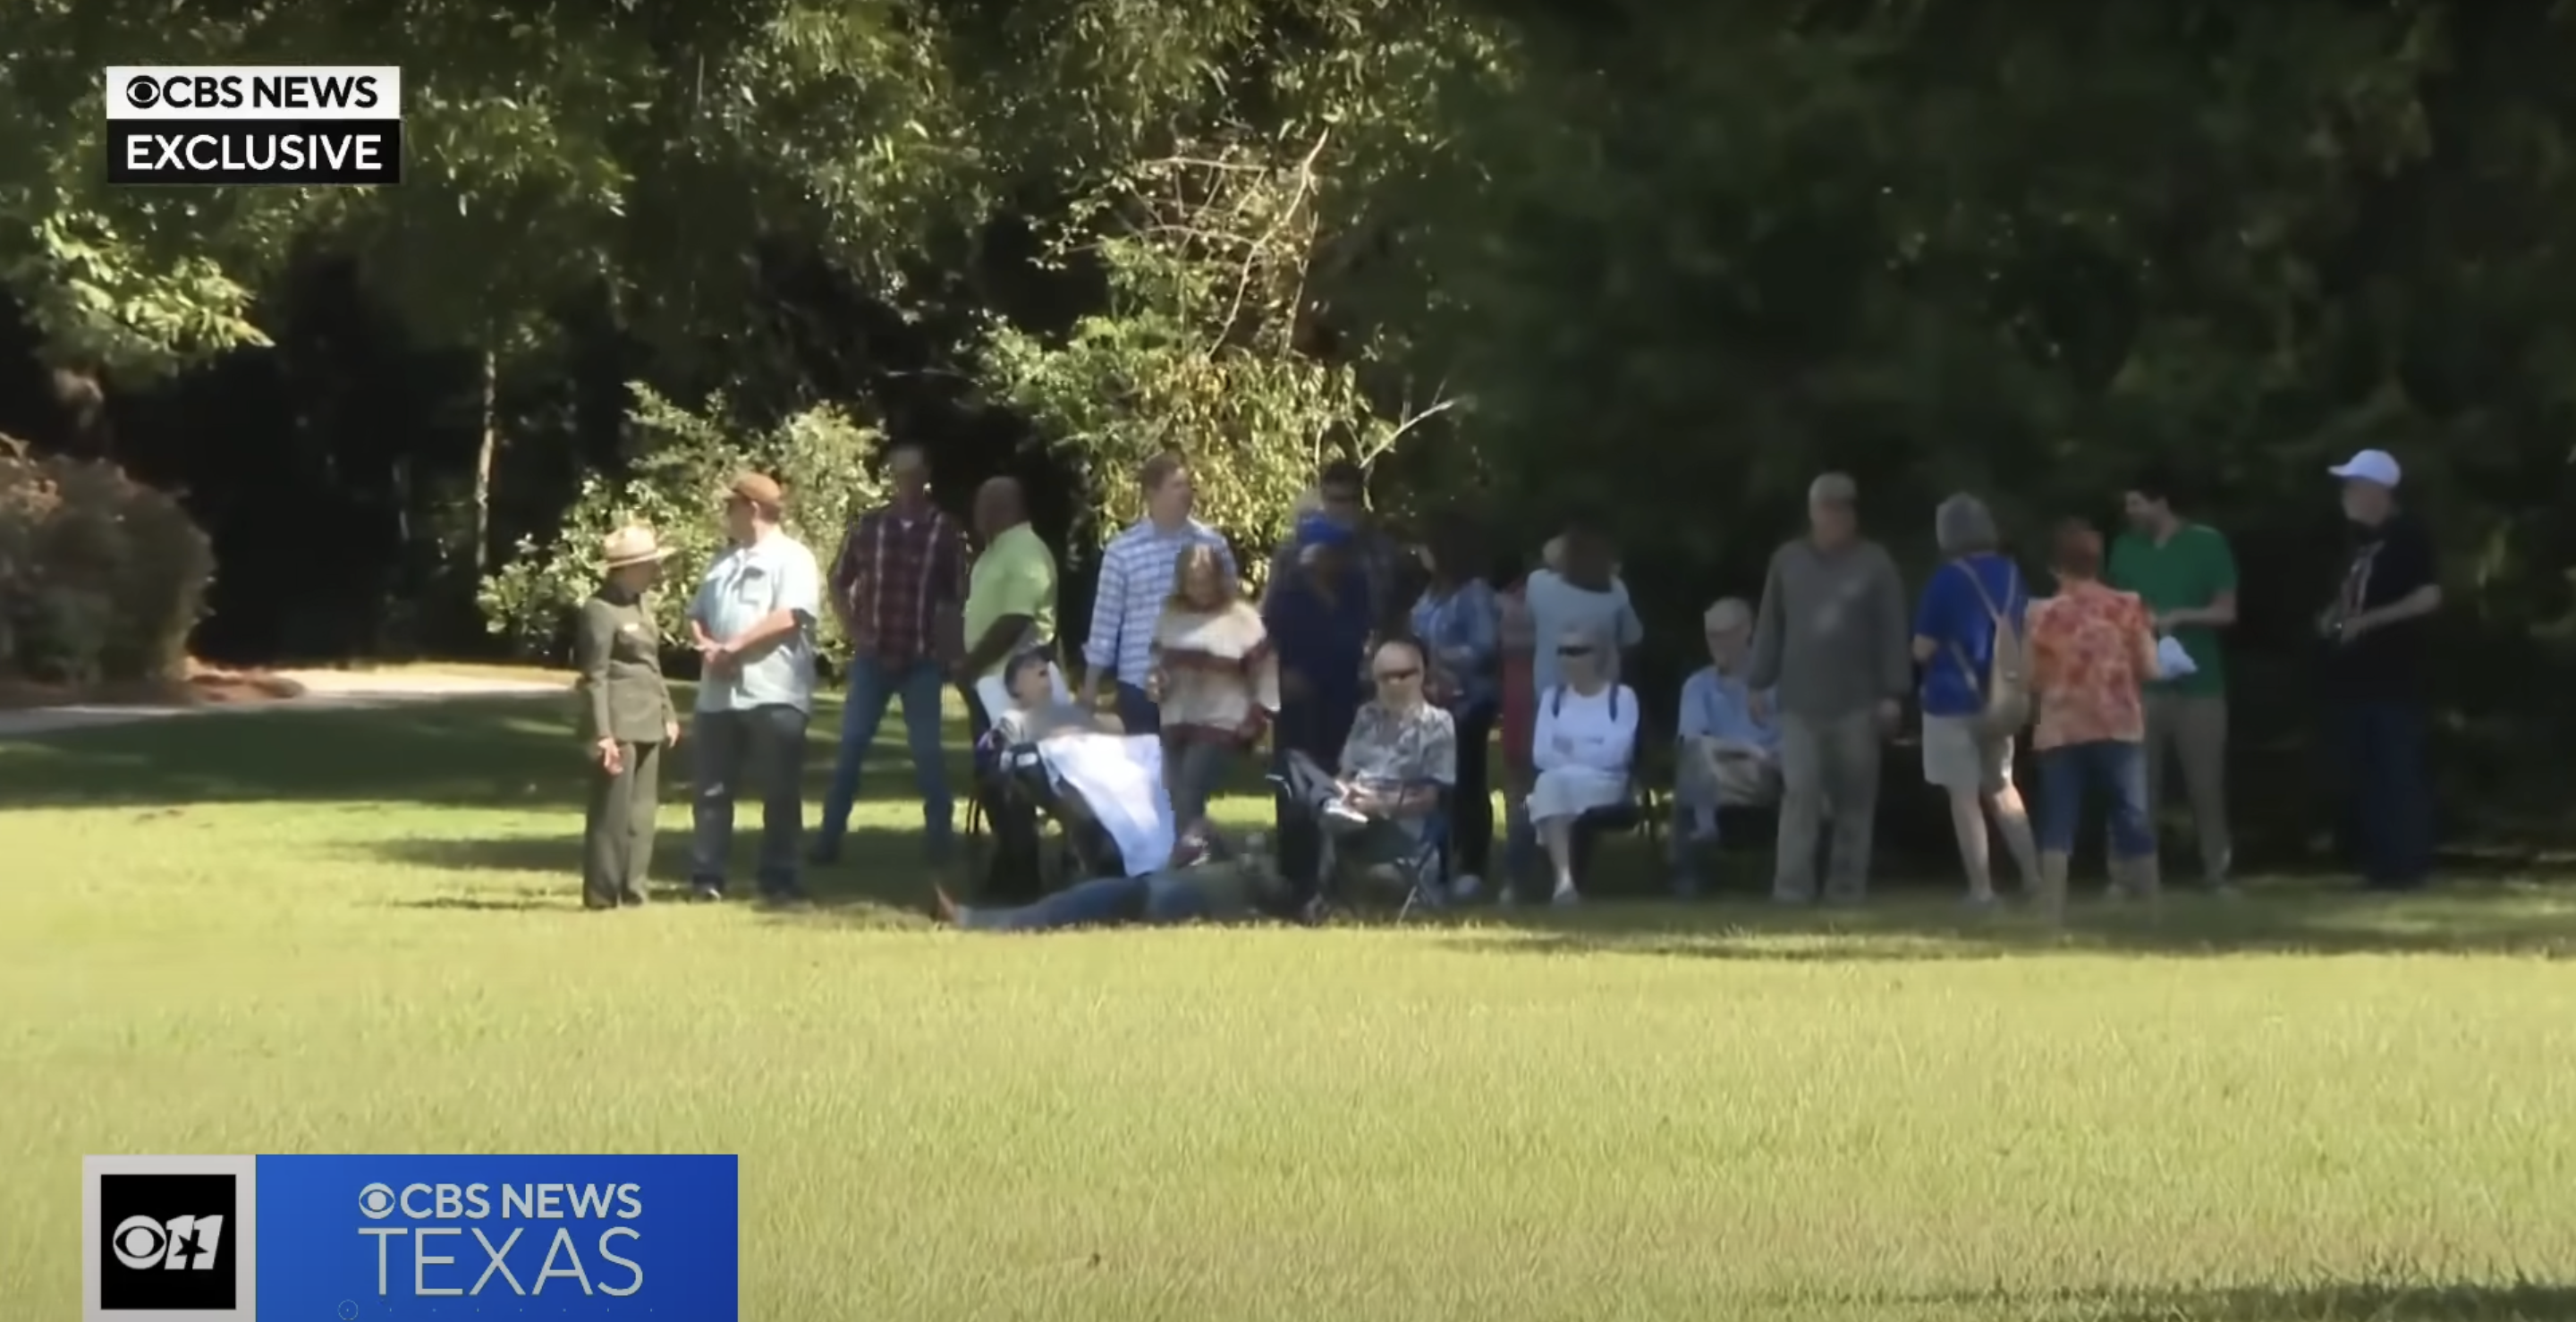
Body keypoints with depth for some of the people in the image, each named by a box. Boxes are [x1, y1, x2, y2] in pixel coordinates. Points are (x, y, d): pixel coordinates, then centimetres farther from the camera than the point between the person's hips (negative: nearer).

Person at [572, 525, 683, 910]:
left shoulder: (640, 606, 15)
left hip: (648, 723, 9)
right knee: (612, 811, -5)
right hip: (618, 724, -9)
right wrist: (602, 734, -19)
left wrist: (668, 714, 19)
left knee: (641, 811, 10)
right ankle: (602, 894, 0)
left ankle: (632, 890, 15)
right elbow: (595, 677, -15)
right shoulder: (600, 610, -13)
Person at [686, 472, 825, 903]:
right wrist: (706, 646, -4)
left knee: (780, 792, -2)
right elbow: (697, 615, 19)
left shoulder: (793, 558, -3)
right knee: (713, 790, 4)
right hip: (719, 695, 7)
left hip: (774, 695, -6)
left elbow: (789, 617, -16)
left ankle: (778, 879, 2)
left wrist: (733, 646, -15)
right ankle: (706, 877, 6)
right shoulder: (725, 561, 20)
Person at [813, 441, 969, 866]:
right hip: (872, 657, 1)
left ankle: (940, 836, 11)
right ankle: (829, 836, 4)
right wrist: (852, 631, 3)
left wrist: (944, 648, -3)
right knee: (852, 745, 0)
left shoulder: (945, 531, -3)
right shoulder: (867, 526, 1)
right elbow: (839, 581, 13)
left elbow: (957, 596, 3)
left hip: (922, 660, -1)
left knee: (927, 749, 2)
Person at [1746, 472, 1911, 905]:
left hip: (1857, 701, -1)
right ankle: (1791, 886, -8)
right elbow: (1769, 628, 11)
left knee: (1855, 798, 4)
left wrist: (1893, 693, -7)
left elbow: (1892, 632, -1)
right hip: (1800, 701, 1)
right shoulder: (1787, 561, 7)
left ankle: (1847, 886, 10)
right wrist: (1758, 684, 7)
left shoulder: (1874, 563, 1)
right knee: (1799, 792, -8)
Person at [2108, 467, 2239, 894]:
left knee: (2206, 782, 0)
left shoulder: (2207, 544, 0)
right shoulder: (2125, 548, 8)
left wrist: (2181, 616, -15)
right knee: (2138, 783, 0)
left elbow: (2226, 611, 0)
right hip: (2141, 682, 2)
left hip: (2198, 683, -2)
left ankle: (2216, 871, 6)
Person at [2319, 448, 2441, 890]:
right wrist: (2333, 617, 7)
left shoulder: (2408, 536, -10)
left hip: (2397, 677, -9)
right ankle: (2378, 862, 14)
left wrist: (2367, 620, -20)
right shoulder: (2362, 539, 15)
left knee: (2400, 771, -7)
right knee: (2363, 772, 9)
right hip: (2358, 676, 9)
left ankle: (2407, 864, -4)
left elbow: (2430, 596, -19)